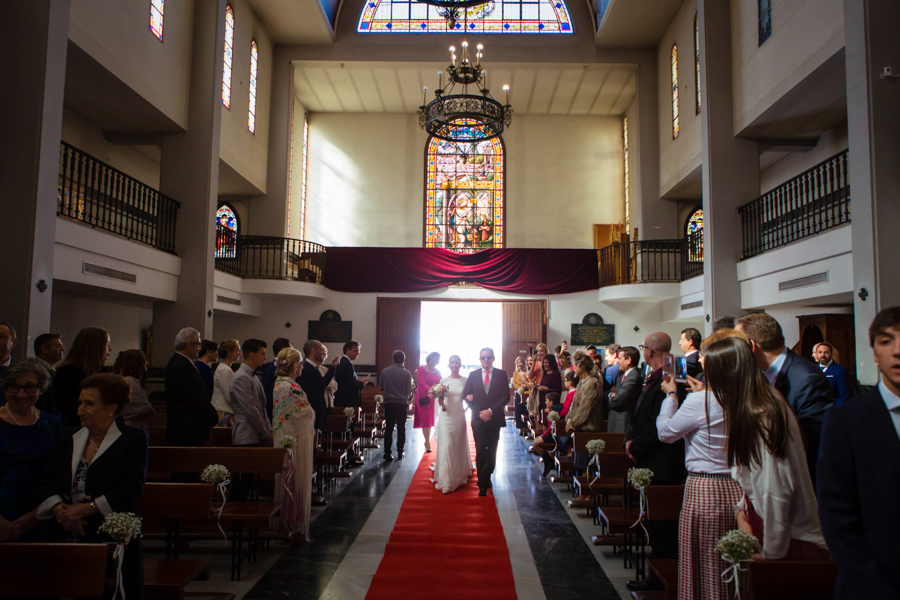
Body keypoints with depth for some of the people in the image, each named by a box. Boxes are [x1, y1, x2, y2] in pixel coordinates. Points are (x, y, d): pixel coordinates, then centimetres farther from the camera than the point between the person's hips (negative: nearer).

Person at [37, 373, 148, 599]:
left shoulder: (133, 439, -2)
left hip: (112, 540, -4)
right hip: (66, 539, 4)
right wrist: (60, 510, -10)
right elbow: (47, 481, 7)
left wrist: (85, 509, -16)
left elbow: (132, 487, -11)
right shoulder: (67, 437, 13)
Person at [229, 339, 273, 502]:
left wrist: (268, 429, 9)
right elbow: (250, 410, -18)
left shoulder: (253, 377, 16)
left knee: (249, 478, 11)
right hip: (247, 437, -9)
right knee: (243, 481, -3)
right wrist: (265, 433, -11)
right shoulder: (241, 378, -15)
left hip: (255, 437, 9)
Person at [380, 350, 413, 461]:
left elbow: (381, 387, 6)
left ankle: (387, 453, 2)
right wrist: (409, 396, 16)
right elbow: (409, 392, -6)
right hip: (402, 403, -1)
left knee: (389, 428, 5)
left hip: (389, 403, 1)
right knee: (401, 428, 11)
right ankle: (400, 452, 16)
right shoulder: (407, 373, -9)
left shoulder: (385, 371, -3)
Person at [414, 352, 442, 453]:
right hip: (423, 398, -4)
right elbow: (422, 384, -15)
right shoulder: (421, 369, -5)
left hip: (433, 398, 4)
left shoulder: (438, 372, 10)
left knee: (429, 420, 7)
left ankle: (427, 441, 20)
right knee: (425, 420, -3)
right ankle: (428, 444, 0)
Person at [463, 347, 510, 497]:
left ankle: (487, 477, 25)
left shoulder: (502, 375, 2)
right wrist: (479, 412, -7)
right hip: (478, 419, 0)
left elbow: (506, 396, -3)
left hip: (495, 418, 0)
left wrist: (491, 410, -13)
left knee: (492, 451, 7)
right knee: (480, 452, -3)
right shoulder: (473, 375, 6)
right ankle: (482, 484, 5)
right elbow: (466, 395, 5)